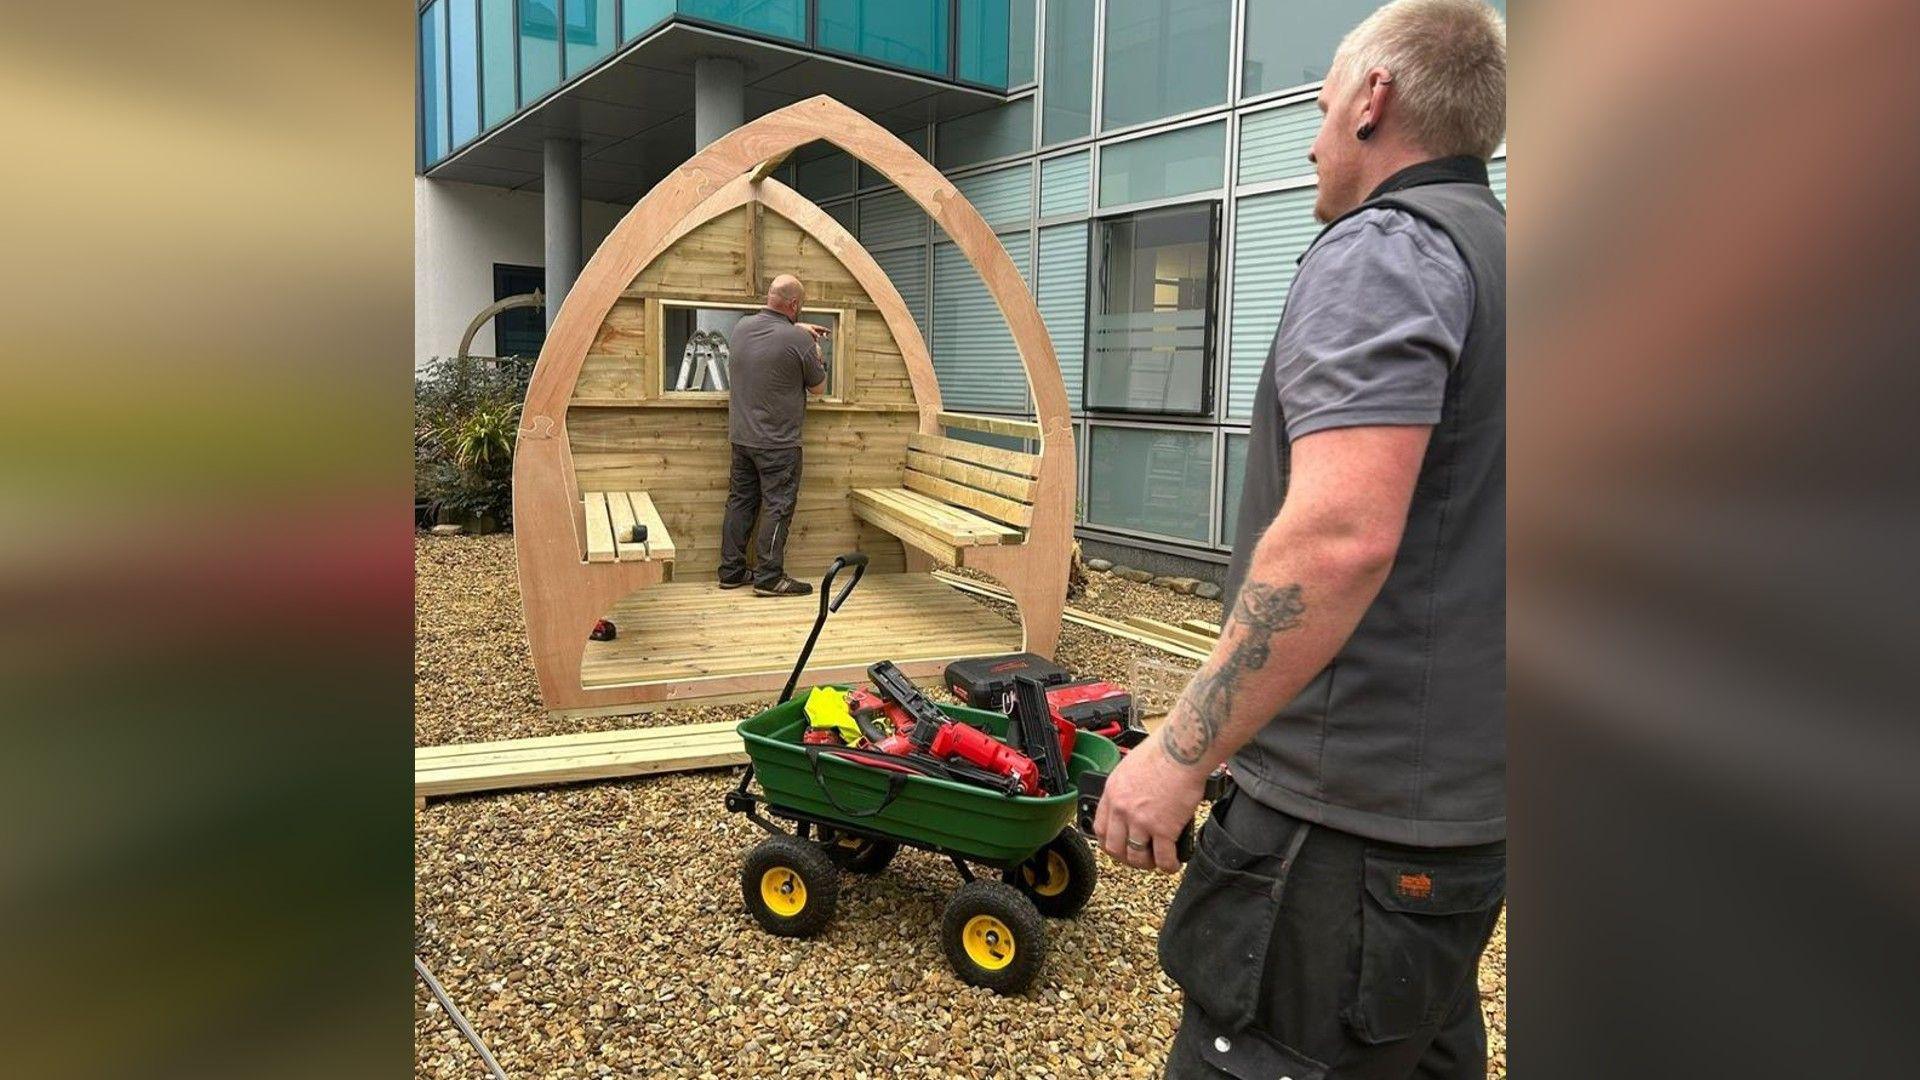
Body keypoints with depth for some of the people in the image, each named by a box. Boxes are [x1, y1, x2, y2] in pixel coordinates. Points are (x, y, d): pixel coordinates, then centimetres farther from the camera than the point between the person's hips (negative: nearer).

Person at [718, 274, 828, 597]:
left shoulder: (741, 327, 2)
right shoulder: (798, 340, -17)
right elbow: (817, 388, -3)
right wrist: (816, 356, 14)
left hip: (741, 436, 7)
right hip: (778, 443, -7)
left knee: (741, 501, 13)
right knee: (777, 507, 0)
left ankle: (731, 572, 19)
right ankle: (769, 578, 2)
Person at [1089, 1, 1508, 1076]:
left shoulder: (1384, 249, -14)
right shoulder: (1499, 254, 16)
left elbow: (1339, 538, -28)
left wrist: (1180, 751, -22)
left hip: (1354, 824, -10)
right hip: (1468, 799, 10)